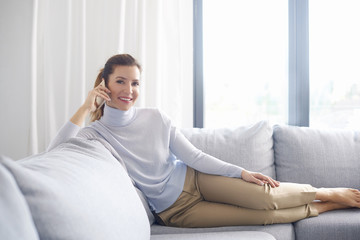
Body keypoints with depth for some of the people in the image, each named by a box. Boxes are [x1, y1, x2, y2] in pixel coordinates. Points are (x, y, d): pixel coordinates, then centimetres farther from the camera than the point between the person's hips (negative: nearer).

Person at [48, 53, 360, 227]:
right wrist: (84, 110, -29)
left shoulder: (155, 118, -5)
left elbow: (193, 156, -1)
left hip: (192, 179, 2)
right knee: (262, 216, -12)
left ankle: (329, 193, 8)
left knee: (265, 197, -18)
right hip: (174, 210, -2)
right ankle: (326, 207, 9)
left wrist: (240, 172, -5)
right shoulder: (95, 134, -13)